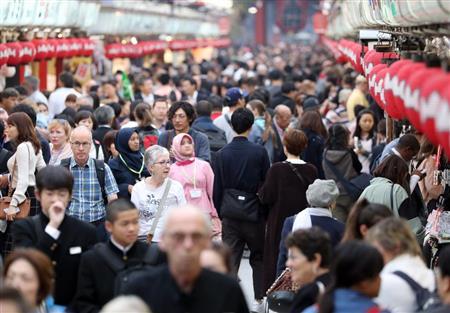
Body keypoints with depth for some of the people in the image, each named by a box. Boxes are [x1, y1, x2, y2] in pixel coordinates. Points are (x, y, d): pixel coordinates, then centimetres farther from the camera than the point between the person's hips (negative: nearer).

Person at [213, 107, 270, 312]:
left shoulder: (222, 154, -1)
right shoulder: (259, 152, -8)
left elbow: (217, 187, 3)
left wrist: (220, 211, 13)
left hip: (230, 212, 1)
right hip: (253, 211, -1)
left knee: (230, 258, 3)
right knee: (258, 256, 14)